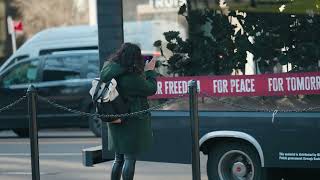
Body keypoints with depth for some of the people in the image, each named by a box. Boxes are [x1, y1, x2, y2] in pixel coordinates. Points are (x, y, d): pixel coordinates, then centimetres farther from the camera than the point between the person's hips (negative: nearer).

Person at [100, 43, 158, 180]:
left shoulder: (109, 71, 2)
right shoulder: (132, 77, -22)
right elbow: (151, 89, -8)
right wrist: (150, 71, 4)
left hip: (117, 122, 8)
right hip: (132, 122, -8)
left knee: (119, 158, 17)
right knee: (130, 158, -2)